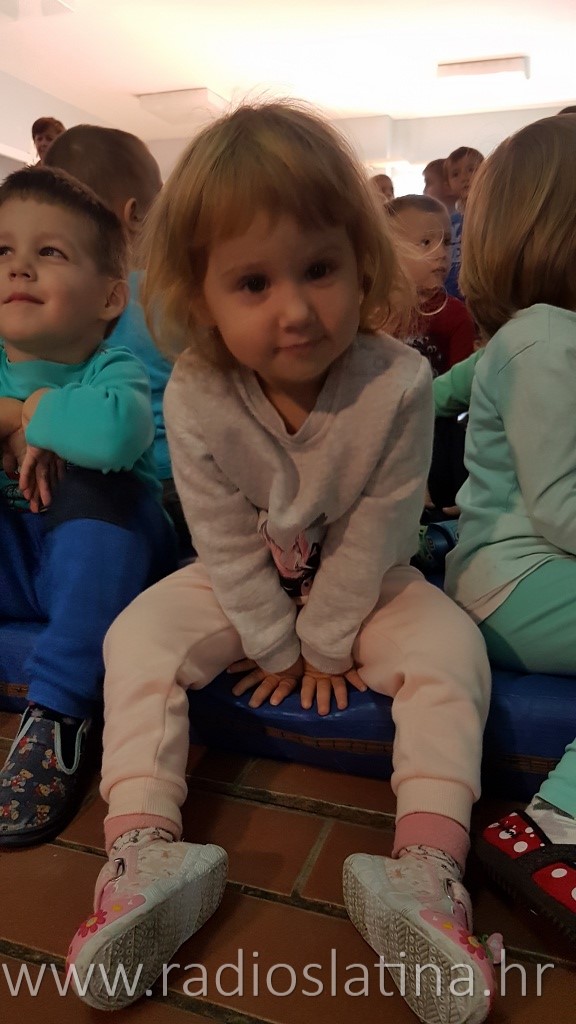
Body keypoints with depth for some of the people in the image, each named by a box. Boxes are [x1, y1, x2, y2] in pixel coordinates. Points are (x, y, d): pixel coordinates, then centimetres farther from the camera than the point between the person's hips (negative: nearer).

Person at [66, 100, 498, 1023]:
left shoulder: (396, 383, -27)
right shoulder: (196, 396, -24)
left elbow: (375, 533, -19)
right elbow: (225, 540, -16)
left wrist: (327, 644, -13)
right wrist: (275, 644, -12)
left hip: (365, 583, -1)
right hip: (246, 584, 2)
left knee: (450, 651, -24)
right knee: (137, 636, -14)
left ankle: (427, 870, -23)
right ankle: (144, 852, -17)